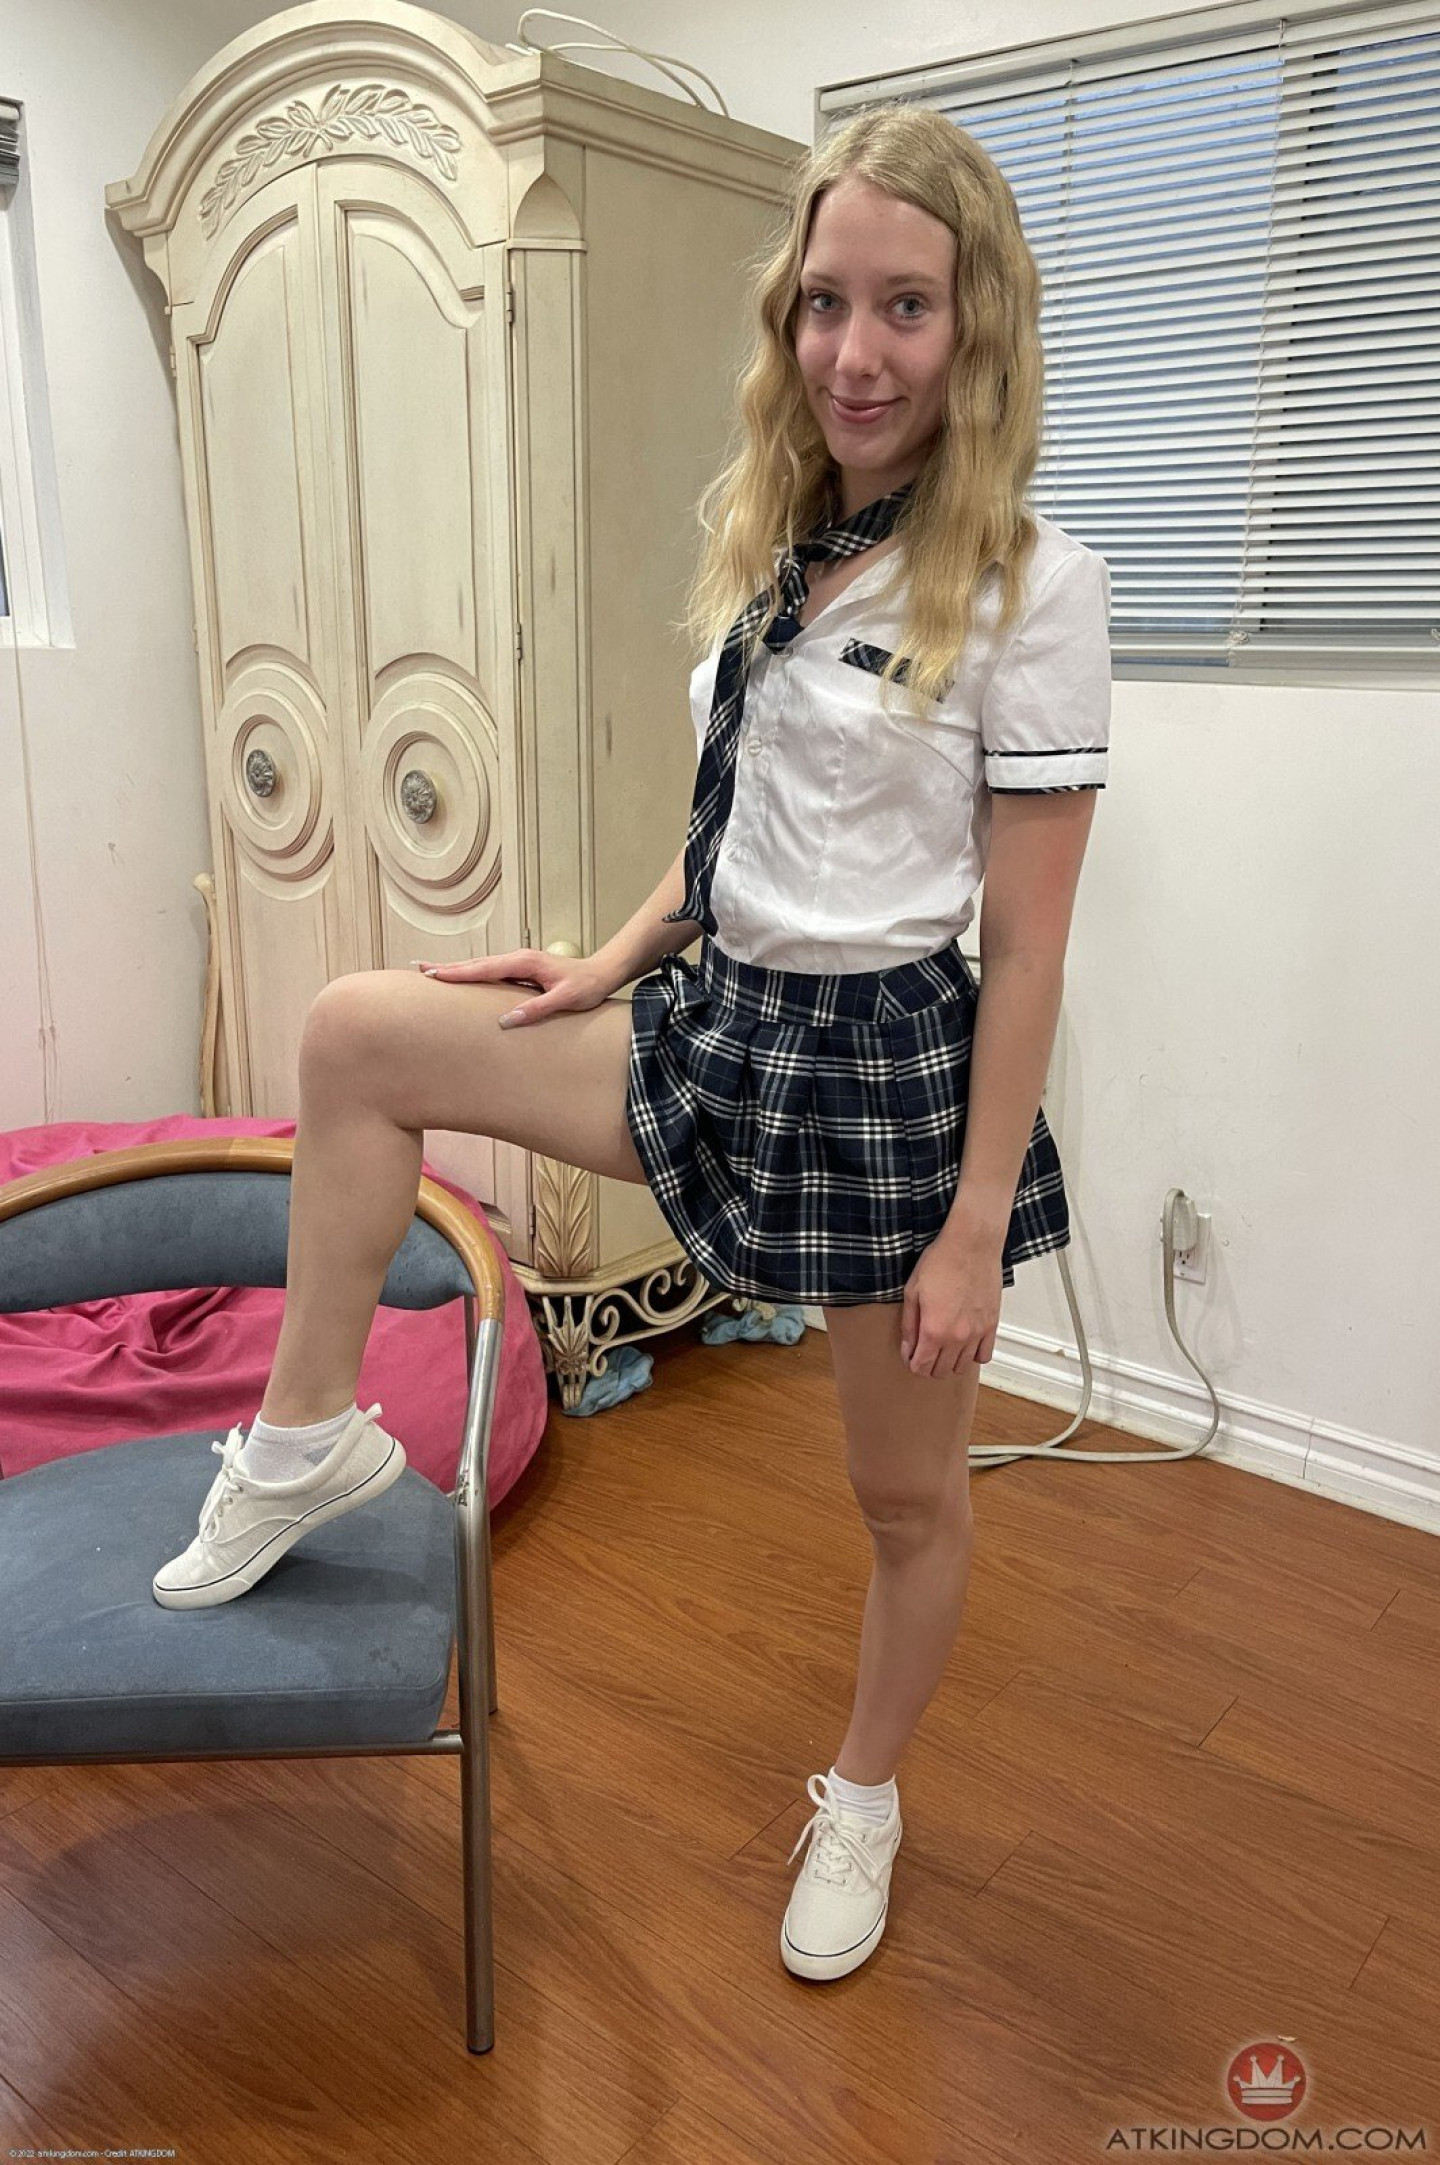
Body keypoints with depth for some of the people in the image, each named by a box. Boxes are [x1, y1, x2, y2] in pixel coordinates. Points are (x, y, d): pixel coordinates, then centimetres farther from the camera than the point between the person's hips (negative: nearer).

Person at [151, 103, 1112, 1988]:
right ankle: (315, 1435, 12)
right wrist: (617, 962, 5)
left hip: (890, 1064, -6)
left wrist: (975, 1227, -14)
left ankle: (865, 1795, 42)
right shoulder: (771, 550, 6)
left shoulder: (1030, 584, -13)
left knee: (907, 1493, 13)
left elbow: (1027, 946, -15)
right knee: (357, 1031, -2)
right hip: (719, 1019, 6)